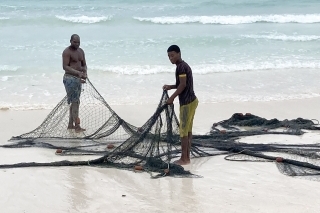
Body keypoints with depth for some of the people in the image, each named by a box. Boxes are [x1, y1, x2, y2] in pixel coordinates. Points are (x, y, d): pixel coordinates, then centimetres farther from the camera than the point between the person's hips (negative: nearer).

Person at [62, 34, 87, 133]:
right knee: (75, 102, -11)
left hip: (78, 79, 8)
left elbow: (84, 64, 17)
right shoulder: (67, 52, -11)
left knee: (74, 102, 12)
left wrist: (84, 73, -5)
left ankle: (70, 124, 20)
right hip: (70, 78, -8)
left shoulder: (80, 51, 13)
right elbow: (65, 66, -19)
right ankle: (77, 126, -11)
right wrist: (78, 73, -27)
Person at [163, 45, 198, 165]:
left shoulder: (181, 66, -16)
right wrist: (170, 87, 9)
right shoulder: (184, 65, 15)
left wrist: (172, 97, -14)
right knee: (188, 130, 12)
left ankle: (184, 159, 2)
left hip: (187, 103, -10)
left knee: (183, 130, -4)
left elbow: (183, 84, -21)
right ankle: (187, 157, 17)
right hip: (191, 101, 10)